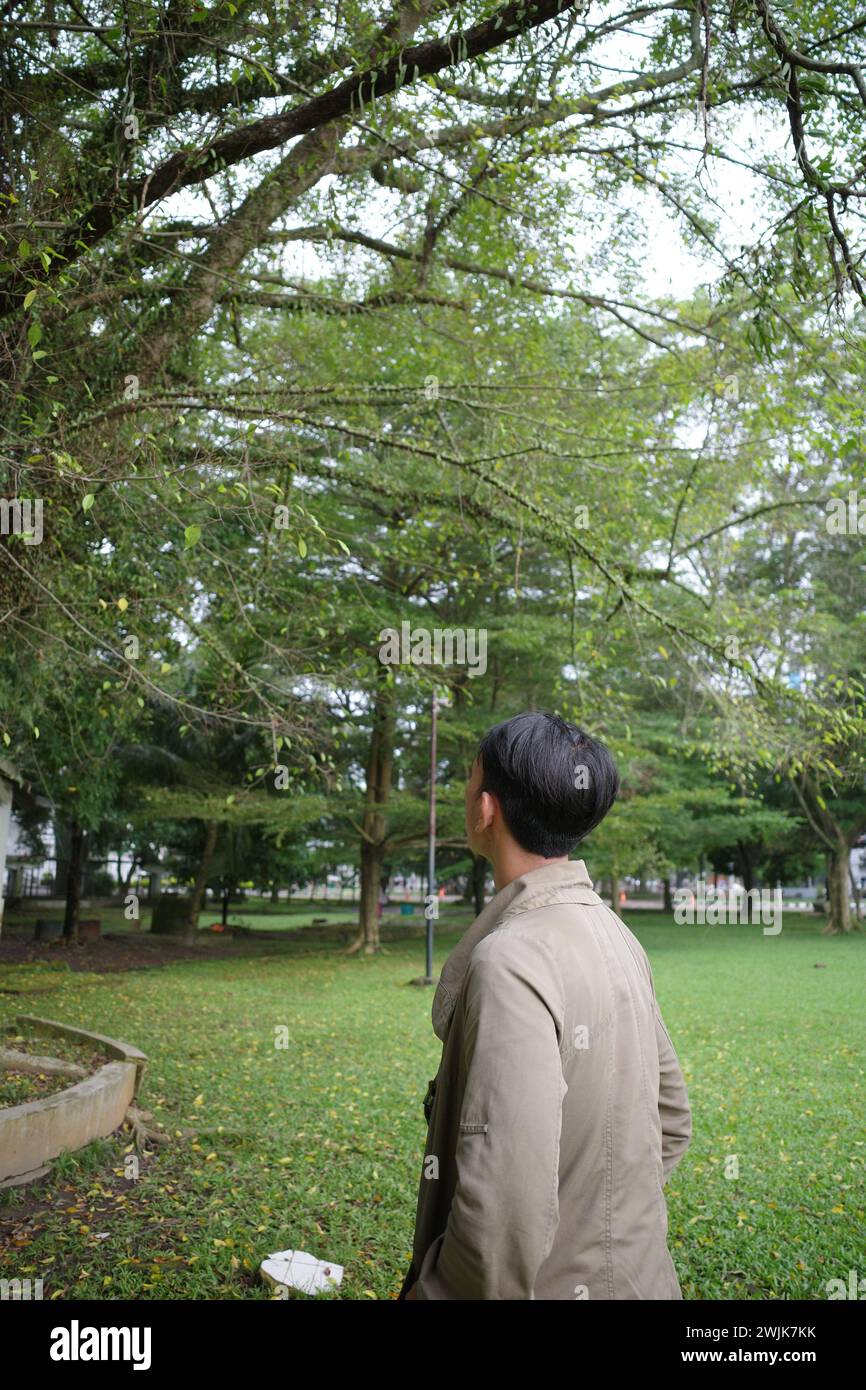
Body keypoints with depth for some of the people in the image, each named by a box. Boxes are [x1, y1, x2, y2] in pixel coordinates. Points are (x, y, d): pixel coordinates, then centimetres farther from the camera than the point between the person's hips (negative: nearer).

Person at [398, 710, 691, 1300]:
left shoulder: (509, 961, -27)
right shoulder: (615, 934, 1)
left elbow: (508, 1212, -31)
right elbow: (671, 1123, 12)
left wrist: (428, 1289, -15)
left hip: (552, 1283, -8)